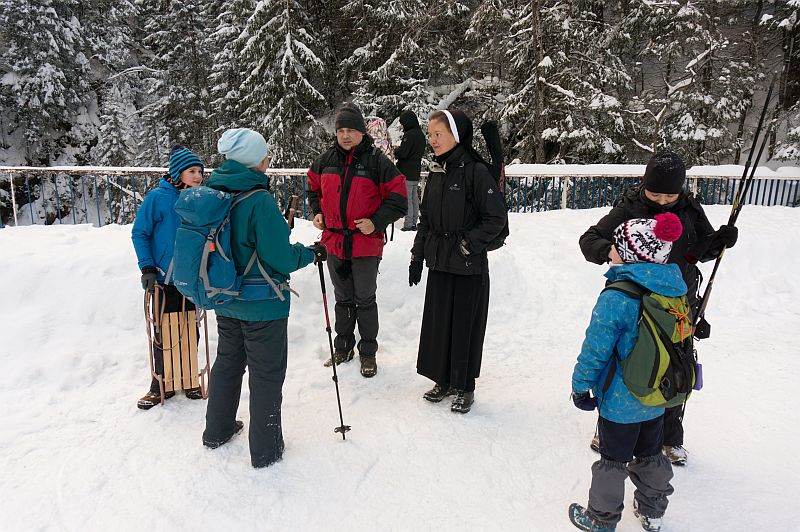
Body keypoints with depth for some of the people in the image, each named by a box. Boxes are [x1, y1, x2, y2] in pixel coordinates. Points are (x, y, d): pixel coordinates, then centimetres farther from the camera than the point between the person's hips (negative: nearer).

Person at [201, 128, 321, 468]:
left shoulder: (212, 193, -1)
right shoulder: (259, 201, -24)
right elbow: (281, 258, -22)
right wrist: (311, 253, -4)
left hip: (225, 301, 7)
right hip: (262, 305, -7)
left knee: (228, 362, 25)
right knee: (266, 374, 8)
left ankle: (217, 431, 42)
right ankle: (265, 449, 22)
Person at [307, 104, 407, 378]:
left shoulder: (377, 161, -9)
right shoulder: (325, 160, 5)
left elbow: (398, 199, -8)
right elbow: (313, 188, 22)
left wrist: (376, 223, -17)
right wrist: (317, 212, 7)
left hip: (366, 244, -4)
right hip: (335, 242, 4)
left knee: (365, 300, 7)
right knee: (343, 299, 17)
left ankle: (368, 353, 22)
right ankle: (343, 347, 32)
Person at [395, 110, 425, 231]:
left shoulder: (409, 134, -16)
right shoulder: (421, 134, 13)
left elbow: (402, 153, -20)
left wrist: (395, 151, 1)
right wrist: (399, 150, 11)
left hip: (407, 173, -9)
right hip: (416, 172, 9)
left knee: (407, 198, -4)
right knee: (414, 197, 13)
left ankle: (408, 224, -3)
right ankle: (414, 222, 20)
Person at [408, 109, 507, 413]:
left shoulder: (476, 171, -13)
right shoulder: (436, 172, 8)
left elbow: (496, 218, -13)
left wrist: (467, 245, -15)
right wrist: (417, 255, 12)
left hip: (469, 267, -6)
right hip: (439, 263, 6)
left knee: (465, 327, 5)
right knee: (437, 323, 13)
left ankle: (465, 388, 23)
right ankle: (444, 380, 30)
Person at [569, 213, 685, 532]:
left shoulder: (616, 298, -25)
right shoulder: (676, 292, -2)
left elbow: (595, 349, -20)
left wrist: (580, 385, -7)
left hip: (620, 400, -6)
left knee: (613, 459, 9)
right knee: (650, 455, 24)